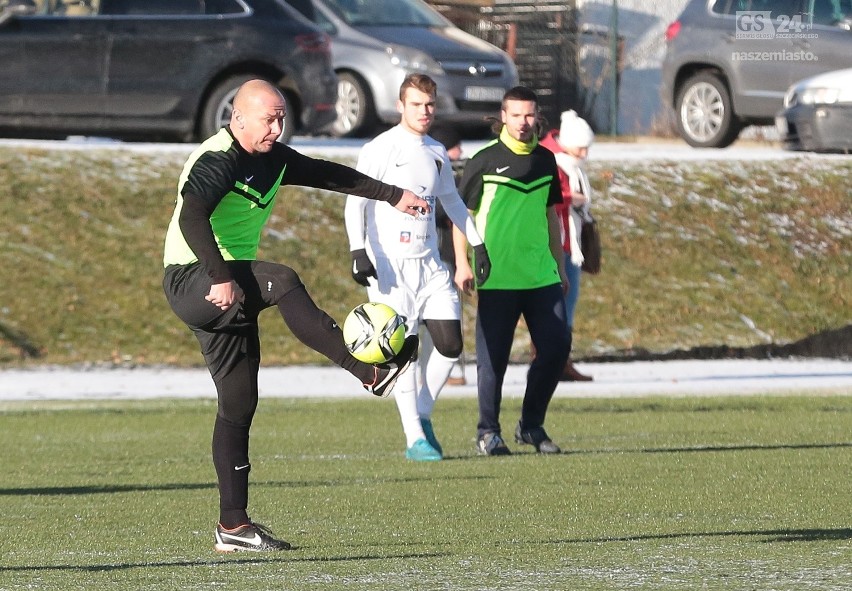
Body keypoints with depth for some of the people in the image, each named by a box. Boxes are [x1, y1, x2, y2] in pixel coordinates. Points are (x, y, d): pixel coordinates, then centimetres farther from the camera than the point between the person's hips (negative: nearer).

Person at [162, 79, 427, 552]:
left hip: (229, 287, 10)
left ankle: (232, 526, 7)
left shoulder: (272, 159, 12)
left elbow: (327, 175, 25)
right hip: (190, 281, -9)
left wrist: (394, 195, 27)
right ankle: (371, 373, -35)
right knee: (281, 282, -33)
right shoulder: (218, 161, -16)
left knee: (239, 402, 5)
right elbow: (192, 217, -31)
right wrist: (221, 277, -38)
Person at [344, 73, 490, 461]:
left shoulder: (436, 153, 14)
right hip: (390, 266, -6)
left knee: (450, 345, -2)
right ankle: (415, 438, -4)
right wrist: (359, 251, -23)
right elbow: (355, 202, -11)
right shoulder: (379, 150, -5)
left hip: (430, 265, 6)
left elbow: (451, 201, 28)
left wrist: (477, 245, 26)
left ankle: (422, 415, 19)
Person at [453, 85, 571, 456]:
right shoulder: (484, 161, -3)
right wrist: (462, 264, -8)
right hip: (497, 276, -5)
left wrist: (559, 267, 21)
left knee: (557, 346, -1)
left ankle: (531, 425, 13)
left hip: (541, 274, 5)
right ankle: (488, 433, 10)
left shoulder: (545, 160, 12)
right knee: (493, 356, -1)